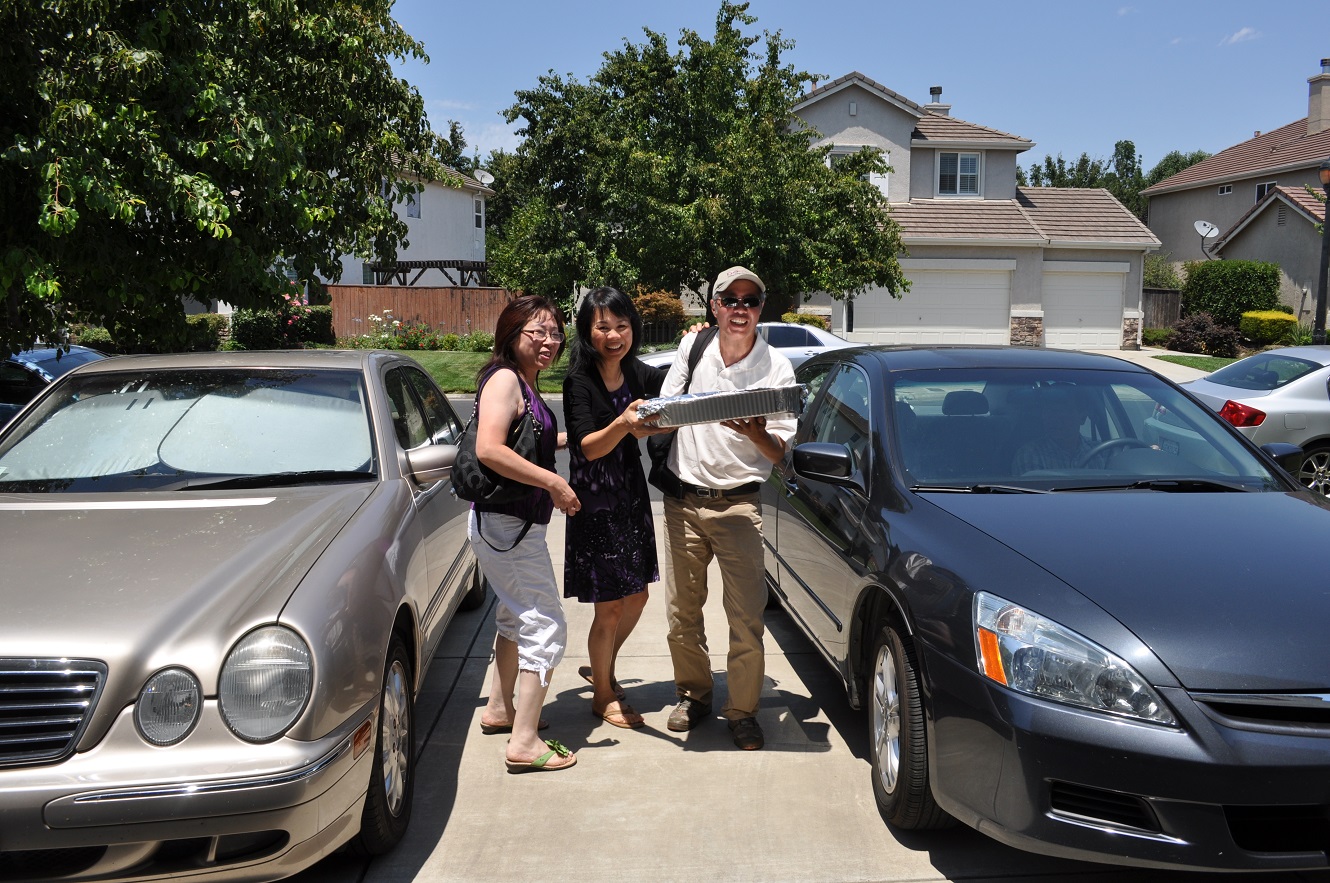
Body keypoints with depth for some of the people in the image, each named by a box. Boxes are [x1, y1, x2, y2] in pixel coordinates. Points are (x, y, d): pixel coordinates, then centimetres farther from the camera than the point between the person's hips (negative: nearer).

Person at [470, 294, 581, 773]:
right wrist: (553, 483, -27)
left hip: (516, 526, 11)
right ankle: (525, 743, -5)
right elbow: (489, 449, -29)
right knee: (546, 626, -8)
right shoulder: (504, 378, -16)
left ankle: (500, 708, 39)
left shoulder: (524, 384, 13)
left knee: (517, 618, 24)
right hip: (506, 524, -11)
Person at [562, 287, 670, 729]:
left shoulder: (640, 375, 2)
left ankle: (602, 668, 41)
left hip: (632, 496, 6)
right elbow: (588, 447, -23)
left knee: (636, 596, 17)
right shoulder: (580, 383, -15)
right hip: (596, 505, -6)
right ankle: (603, 696, 22)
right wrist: (623, 423, -43)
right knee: (609, 607, 1)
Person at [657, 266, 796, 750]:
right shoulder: (693, 347, 4)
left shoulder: (778, 368, -3)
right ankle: (694, 694, 30)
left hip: (738, 504, -2)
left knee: (747, 619, -6)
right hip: (683, 498, 3)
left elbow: (780, 454, -3)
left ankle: (742, 711, 13)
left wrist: (756, 435, -24)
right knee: (681, 614, 9)